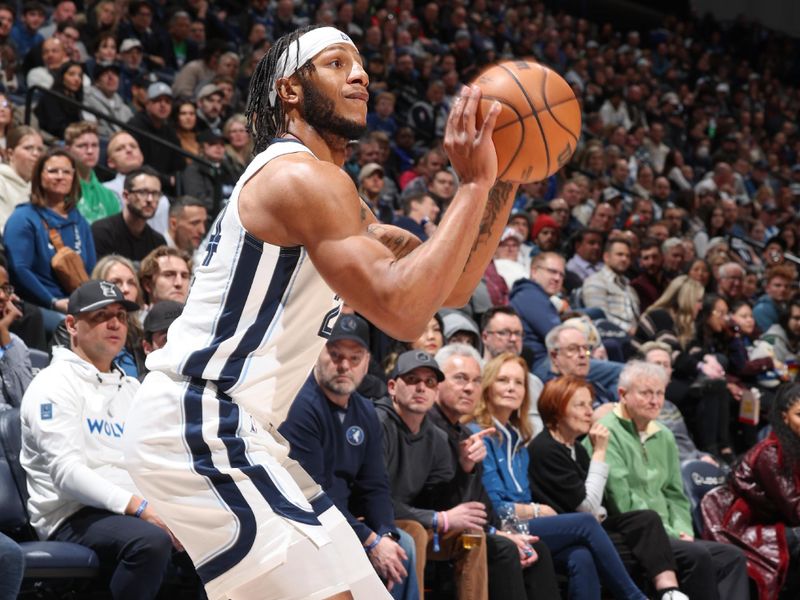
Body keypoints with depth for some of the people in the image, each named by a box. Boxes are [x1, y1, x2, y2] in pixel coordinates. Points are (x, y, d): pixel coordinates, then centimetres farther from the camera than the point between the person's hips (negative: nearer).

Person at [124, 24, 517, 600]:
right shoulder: (302, 175, -14)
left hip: (222, 425, 11)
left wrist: (503, 181, 6)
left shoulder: (327, 188, 19)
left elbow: (449, 287, 17)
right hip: (198, 422, -11)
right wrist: (473, 184, -21)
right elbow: (401, 309, -24)